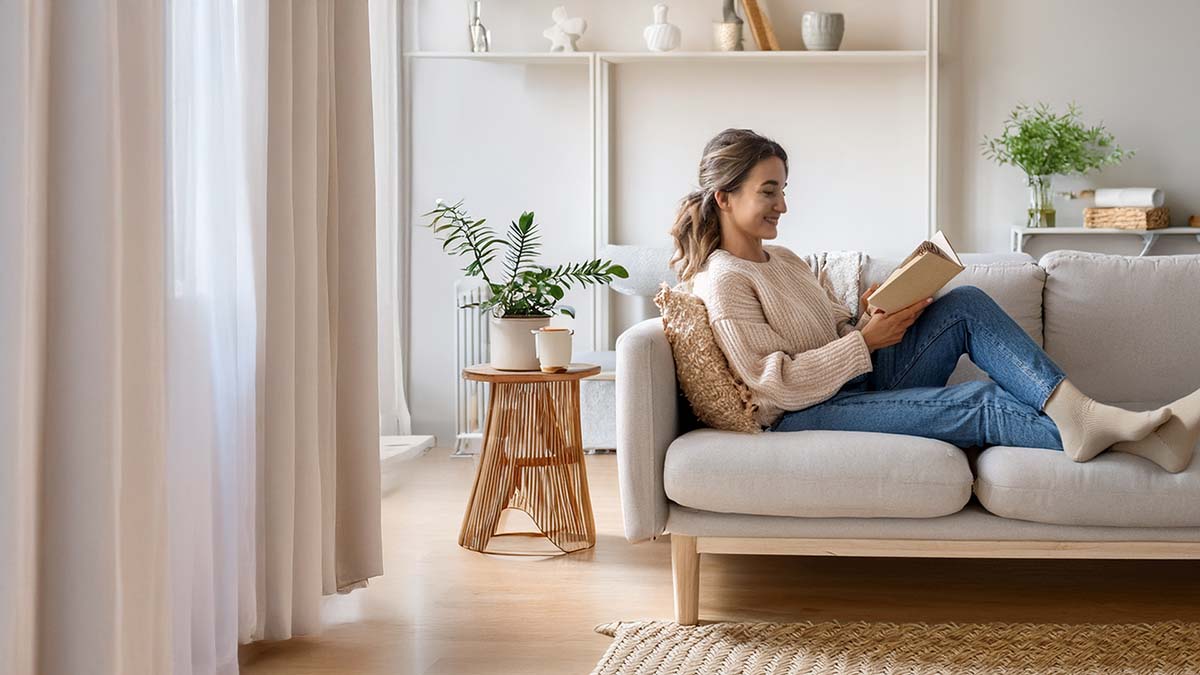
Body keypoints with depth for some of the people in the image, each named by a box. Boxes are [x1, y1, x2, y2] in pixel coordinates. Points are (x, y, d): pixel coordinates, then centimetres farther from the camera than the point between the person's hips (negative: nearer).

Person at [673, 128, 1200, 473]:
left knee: (965, 304, -10)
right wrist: (865, 341, -19)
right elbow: (777, 384, -21)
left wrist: (872, 317, -5)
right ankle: (1137, 441, -21)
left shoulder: (783, 260, 16)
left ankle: (1079, 411, -27)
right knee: (978, 402, -24)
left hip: (856, 382, 9)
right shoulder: (723, 282, -13)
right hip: (806, 416, -9)